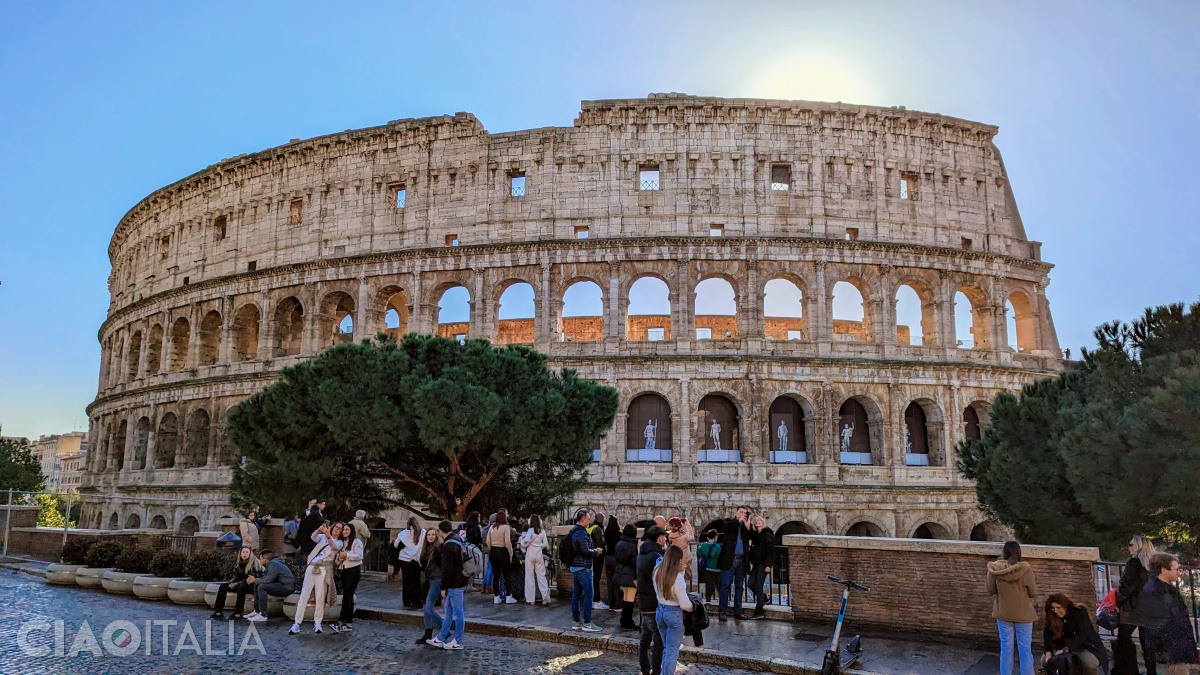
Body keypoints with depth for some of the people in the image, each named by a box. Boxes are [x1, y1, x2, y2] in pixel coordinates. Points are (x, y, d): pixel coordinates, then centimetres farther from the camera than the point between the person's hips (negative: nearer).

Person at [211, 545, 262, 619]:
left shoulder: (254, 563, -14)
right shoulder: (237, 562, 5)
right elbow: (236, 576, 11)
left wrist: (237, 583, -24)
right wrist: (233, 583, -12)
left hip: (251, 585, -7)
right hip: (240, 583, 7)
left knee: (241, 587, -36)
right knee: (223, 586, -9)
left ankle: (238, 613, -34)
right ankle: (219, 611, -15)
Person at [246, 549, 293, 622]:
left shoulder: (273, 564, -16)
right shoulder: (270, 564, 15)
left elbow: (267, 580, -22)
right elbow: (265, 578, 13)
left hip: (287, 586, -11)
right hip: (281, 585, 11)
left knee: (262, 587, -25)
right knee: (257, 585, 13)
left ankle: (263, 615, -24)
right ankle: (257, 611, 16)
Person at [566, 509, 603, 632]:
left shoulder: (573, 532, 14)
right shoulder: (581, 533, -17)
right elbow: (585, 552, -21)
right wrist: (596, 552, -2)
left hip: (574, 566, 10)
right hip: (582, 567, -10)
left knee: (576, 594, 11)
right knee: (589, 593, -7)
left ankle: (576, 622, 15)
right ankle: (587, 623, -7)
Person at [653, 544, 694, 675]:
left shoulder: (657, 572, -3)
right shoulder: (678, 578, -22)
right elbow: (684, 604, -15)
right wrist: (693, 608, 3)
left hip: (660, 611, 7)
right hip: (674, 614, -7)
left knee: (666, 648, 20)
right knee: (672, 651, 3)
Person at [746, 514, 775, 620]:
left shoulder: (768, 535, -8)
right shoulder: (754, 534, 14)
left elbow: (770, 551, -13)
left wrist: (768, 565, -20)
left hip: (763, 564, -7)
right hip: (755, 564, 7)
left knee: (758, 586, -7)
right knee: (751, 584, 5)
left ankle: (759, 612, -1)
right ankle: (764, 598, 30)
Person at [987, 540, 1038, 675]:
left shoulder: (995, 569, -11)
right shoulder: (1025, 569, -16)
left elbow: (990, 591, 0)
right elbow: (1033, 593, -7)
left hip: (1003, 613, 2)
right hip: (1023, 614, -2)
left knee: (1006, 649, 12)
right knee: (1025, 649, 9)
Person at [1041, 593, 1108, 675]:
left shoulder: (1080, 612, -17)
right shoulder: (1053, 617, -2)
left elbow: (1081, 635, -26)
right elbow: (1048, 633, -11)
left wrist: (1066, 650, -36)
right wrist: (1048, 651, -28)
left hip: (1088, 647, -5)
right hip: (1066, 647, 5)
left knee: (1089, 662, -37)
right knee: (1045, 660, -13)